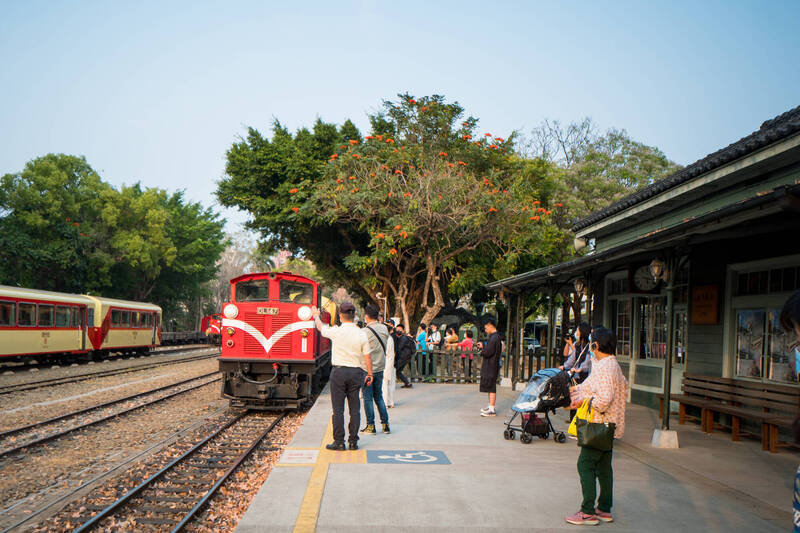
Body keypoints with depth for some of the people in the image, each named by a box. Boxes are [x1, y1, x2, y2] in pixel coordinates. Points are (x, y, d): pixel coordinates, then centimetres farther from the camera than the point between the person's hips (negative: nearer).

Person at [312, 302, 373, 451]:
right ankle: (353, 441, 10)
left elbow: (321, 327, 12)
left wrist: (316, 316, 32)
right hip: (356, 372, 3)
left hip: (339, 371, -2)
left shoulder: (336, 332, -9)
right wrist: (369, 374, 13)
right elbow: (367, 357, 1)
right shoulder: (361, 334, -2)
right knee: (354, 408, 7)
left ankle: (339, 441, 2)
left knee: (338, 408, 2)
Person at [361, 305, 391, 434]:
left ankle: (371, 426, 6)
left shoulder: (365, 332, -16)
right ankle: (385, 424, 14)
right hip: (380, 368, 6)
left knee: (367, 398, 3)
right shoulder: (384, 329, 3)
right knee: (379, 397, 15)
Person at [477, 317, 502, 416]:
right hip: (490, 366, 10)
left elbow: (488, 352, -23)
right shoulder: (496, 337, 14)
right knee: (490, 387, 17)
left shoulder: (493, 338, -19)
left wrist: (481, 351, -4)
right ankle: (490, 406, 26)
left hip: (491, 366, -10)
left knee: (491, 388, -7)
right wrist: (483, 347, 13)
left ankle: (492, 410, -5)